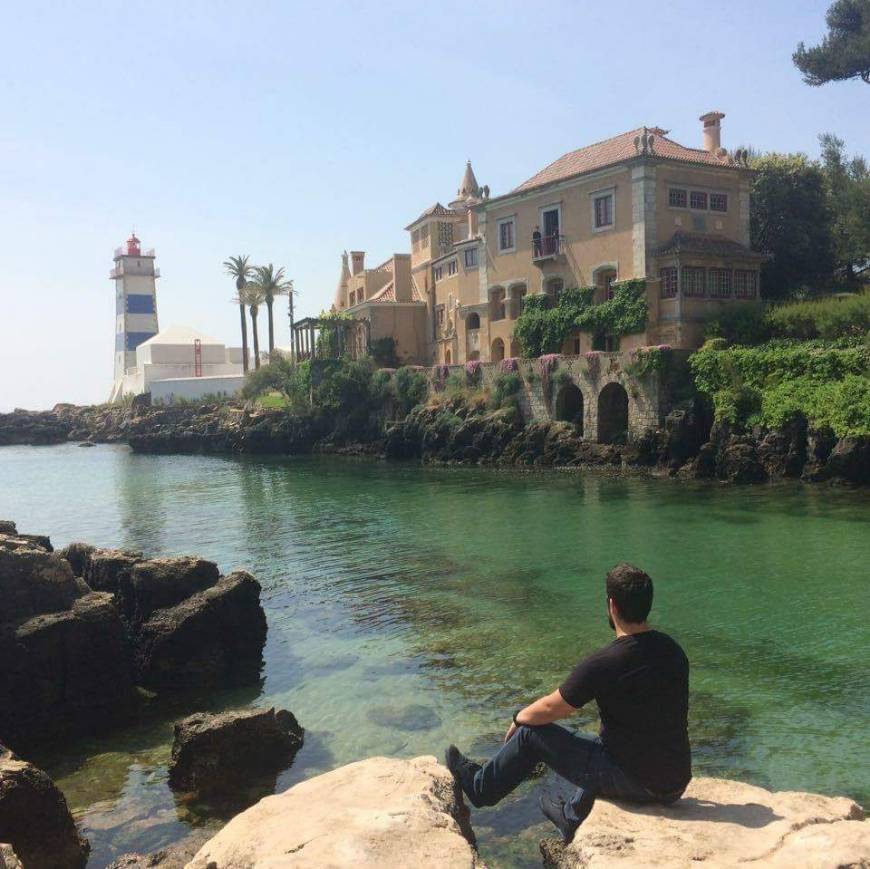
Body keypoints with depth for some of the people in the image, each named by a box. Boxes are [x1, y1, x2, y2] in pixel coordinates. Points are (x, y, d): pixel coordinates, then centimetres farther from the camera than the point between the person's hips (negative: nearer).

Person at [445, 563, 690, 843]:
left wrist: (518, 719, 13)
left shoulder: (603, 663, -22)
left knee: (533, 731, 6)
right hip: (677, 784, 7)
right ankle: (572, 817, 49)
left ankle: (480, 787, 29)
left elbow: (549, 709, -9)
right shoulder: (673, 649, 0)